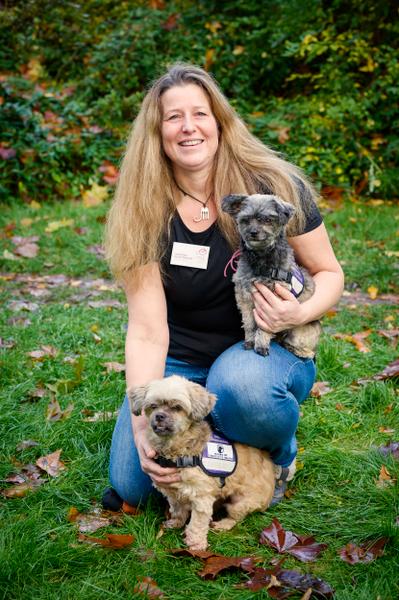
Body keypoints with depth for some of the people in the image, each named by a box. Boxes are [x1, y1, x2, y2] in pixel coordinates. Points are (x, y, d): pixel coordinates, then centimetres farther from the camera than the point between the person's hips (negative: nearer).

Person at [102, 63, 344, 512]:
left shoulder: (275, 187, -14)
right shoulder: (145, 215, -10)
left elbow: (329, 272, -2)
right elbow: (147, 331, -15)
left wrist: (301, 313, -25)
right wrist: (142, 426, -26)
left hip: (267, 347, -2)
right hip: (182, 359, 2)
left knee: (239, 386, -38)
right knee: (132, 484, -11)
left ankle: (278, 456, -2)